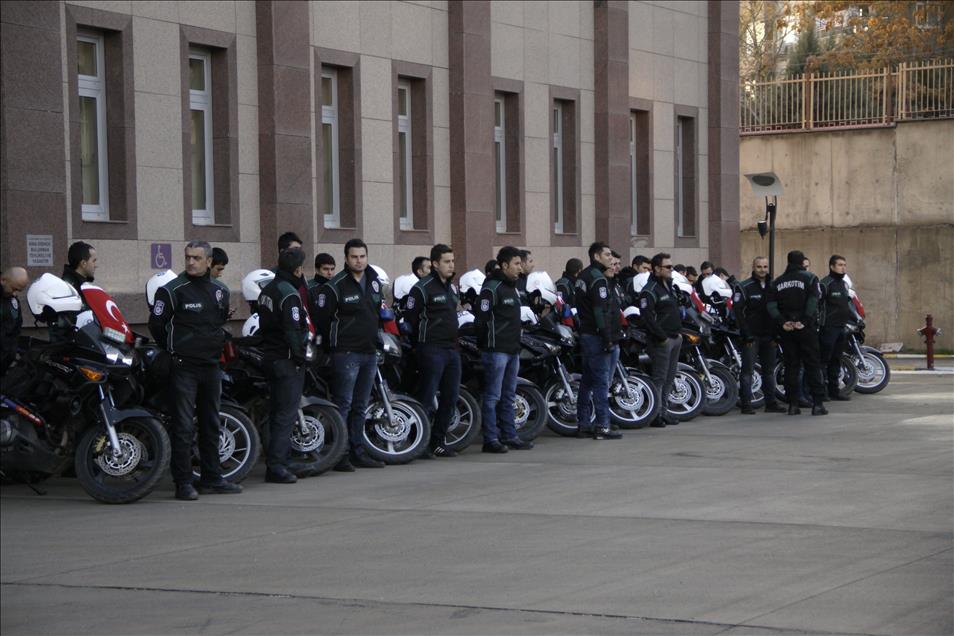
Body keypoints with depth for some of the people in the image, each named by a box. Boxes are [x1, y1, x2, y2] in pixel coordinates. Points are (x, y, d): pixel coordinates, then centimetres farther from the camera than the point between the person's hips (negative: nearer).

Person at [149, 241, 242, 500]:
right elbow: (156, 324, -3)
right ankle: (183, 482, -5)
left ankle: (211, 479, 19)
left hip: (211, 366, 6)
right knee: (184, 426, -7)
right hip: (184, 368, -6)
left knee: (211, 425, 12)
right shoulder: (172, 290, -8)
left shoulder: (220, 291, 10)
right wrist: (174, 351, 3)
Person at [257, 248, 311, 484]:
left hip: (269, 356, 10)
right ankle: (276, 466, -11)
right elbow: (292, 330, -21)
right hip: (287, 361, -10)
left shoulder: (267, 290, 13)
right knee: (287, 413, -8)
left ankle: (275, 463, 20)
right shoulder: (289, 294, -17)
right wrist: (300, 357, -13)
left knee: (277, 411, 15)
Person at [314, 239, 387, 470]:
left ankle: (358, 451, 18)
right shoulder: (335, 286, -10)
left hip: (370, 353, 7)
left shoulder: (374, 282, 11)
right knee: (343, 405, -8)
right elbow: (323, 318, -8)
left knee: (360, 406, 12)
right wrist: (334, 344, -2)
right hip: (347, 353, -7)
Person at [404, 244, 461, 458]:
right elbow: (410, 317, -9)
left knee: (450, 397, 9)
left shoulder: (451, 287, 17)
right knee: (427, 398, -7)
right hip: (432, 350, -8)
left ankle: (437, 442, 17)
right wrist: (420, 341, -3)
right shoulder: (423, 288, -9)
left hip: (451, 349, 8)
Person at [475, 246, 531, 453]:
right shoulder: (491, 288, -13)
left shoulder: (512, 287, 17)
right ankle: (491, 440, -3)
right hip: (496, 350, -9)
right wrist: (486, 342, -13)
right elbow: (481, 319, -17)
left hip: (512, 350, 9)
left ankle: (509, 436, 19)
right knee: (493, 396, -5)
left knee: (508, 396, 13)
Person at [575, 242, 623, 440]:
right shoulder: (598, 279, -14)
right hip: (598, 336, -10)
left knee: (587, 382, 13)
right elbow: (601, 311, -19)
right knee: (601, 382, -7)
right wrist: (608, 339, -20)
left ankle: (583, 425, 17)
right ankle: (602, 427, -7)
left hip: (586, 333, 10)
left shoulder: (583, 277, 15)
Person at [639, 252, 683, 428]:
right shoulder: (650, 290, -13)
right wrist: (662, 337, -19)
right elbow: (648, 317, -21)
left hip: (675, 339, 9)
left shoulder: (669, 286, 17)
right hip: (661, 341, -9)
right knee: (659, 378, -7)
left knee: (669, 378, 12)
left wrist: (679, 332, 15)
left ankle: (664, 412, 19)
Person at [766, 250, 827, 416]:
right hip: (806, 328, -3)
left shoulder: (777, 283, 11)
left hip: (787, 329, 3)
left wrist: (782, 322, -9)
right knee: (812, 365, 0)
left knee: (791, 365, 7)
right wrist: (805, 321, -18)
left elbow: (771, 305, -1)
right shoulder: (809, 278, 0)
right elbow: (813, 302, -15)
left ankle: (793, 404, 4)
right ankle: (817, 403, -4)